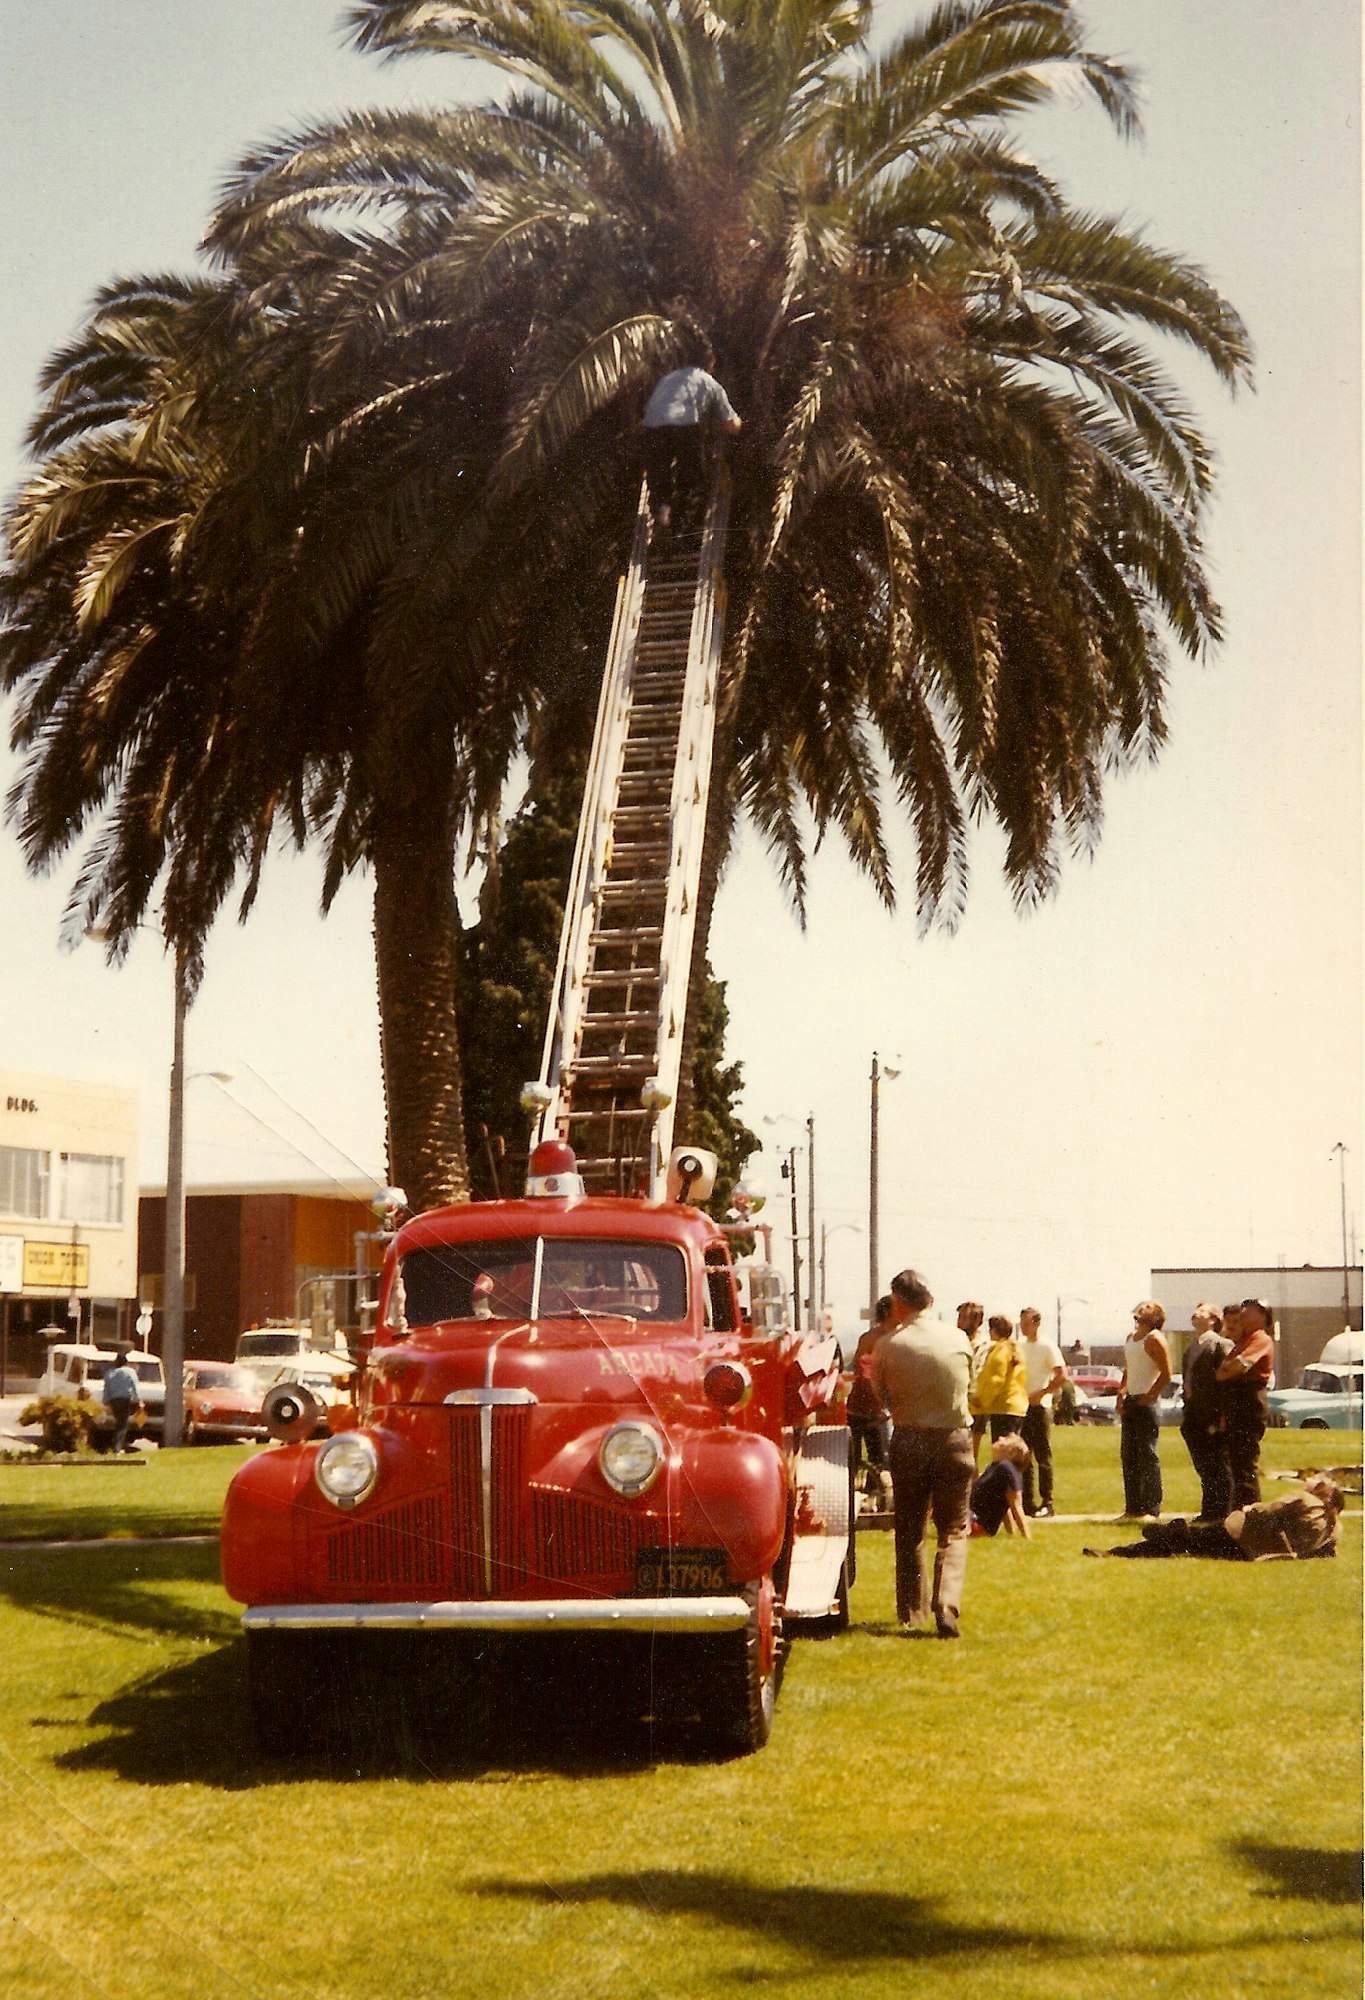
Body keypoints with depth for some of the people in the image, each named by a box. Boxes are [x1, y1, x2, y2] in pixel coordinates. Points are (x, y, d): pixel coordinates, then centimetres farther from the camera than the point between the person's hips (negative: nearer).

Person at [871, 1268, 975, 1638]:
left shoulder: (887, 1346, -8)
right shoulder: (959, 1339, -2)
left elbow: (881, 1395, 4)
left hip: (908, 1440, 0)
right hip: (955, 1438, 0)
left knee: (909, 1531, 16)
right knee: (953, 1531, 5)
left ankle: (912, 1610, 22)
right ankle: (947, 1606, -15)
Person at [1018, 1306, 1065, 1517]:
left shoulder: (1047, 1346, -8)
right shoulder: (1022, 1347, 13)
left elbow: (1062, 1376, -14)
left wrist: (1041, 1393, -15)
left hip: (1039, 1407, -7)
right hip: (1021, 1406, 7)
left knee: (1043, 1456, -4)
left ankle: (1047, 1504, -1)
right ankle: (1027, 1502, 13)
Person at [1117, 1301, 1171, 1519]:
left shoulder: (1154, 1339, -10)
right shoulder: (1131, 1337, 16)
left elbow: (1166, 1373, -15)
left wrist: (1148, 1397, -14)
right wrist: (1122, 1394, 10)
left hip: (1145, 1403, -9)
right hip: (1130, 1401, 9)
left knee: (1148, 1455, -7)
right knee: (1128, 1454, 11)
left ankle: (1151, 1507, -5)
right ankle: (1133, 1507, 17)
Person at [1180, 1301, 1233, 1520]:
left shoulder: (1221, 1345, -9)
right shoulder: (1191, 1348, 18)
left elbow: (1225, 1381, -14)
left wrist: (1219, 1420, -19)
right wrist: (1186, 1416, 14)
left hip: (1212, 1418, -8)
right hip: (1194, 1419, 8)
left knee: (1218, 1470, -2)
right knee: (1203, 1469, 13)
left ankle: (1221, 1513, 3)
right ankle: (1208, 1511, 19)